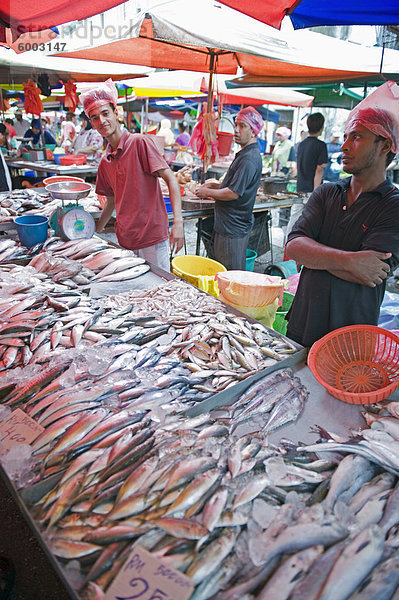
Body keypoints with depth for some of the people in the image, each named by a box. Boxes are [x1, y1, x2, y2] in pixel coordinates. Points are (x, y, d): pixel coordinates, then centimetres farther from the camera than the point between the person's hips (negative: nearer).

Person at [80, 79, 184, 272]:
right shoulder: (105, 163, 12)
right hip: (125, 240, 6)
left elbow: (171, 180, -13)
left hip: (152, 237, -6)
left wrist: (178, 222, -24)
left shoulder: (140, 143, -7)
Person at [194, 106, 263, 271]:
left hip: (234, 228, -11)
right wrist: (214, 185, 13)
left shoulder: (249, 159, -19)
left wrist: (207, 192, -10)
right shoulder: (244, 154, 16)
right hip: (227, 224, 11)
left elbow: (234, 193, -24)